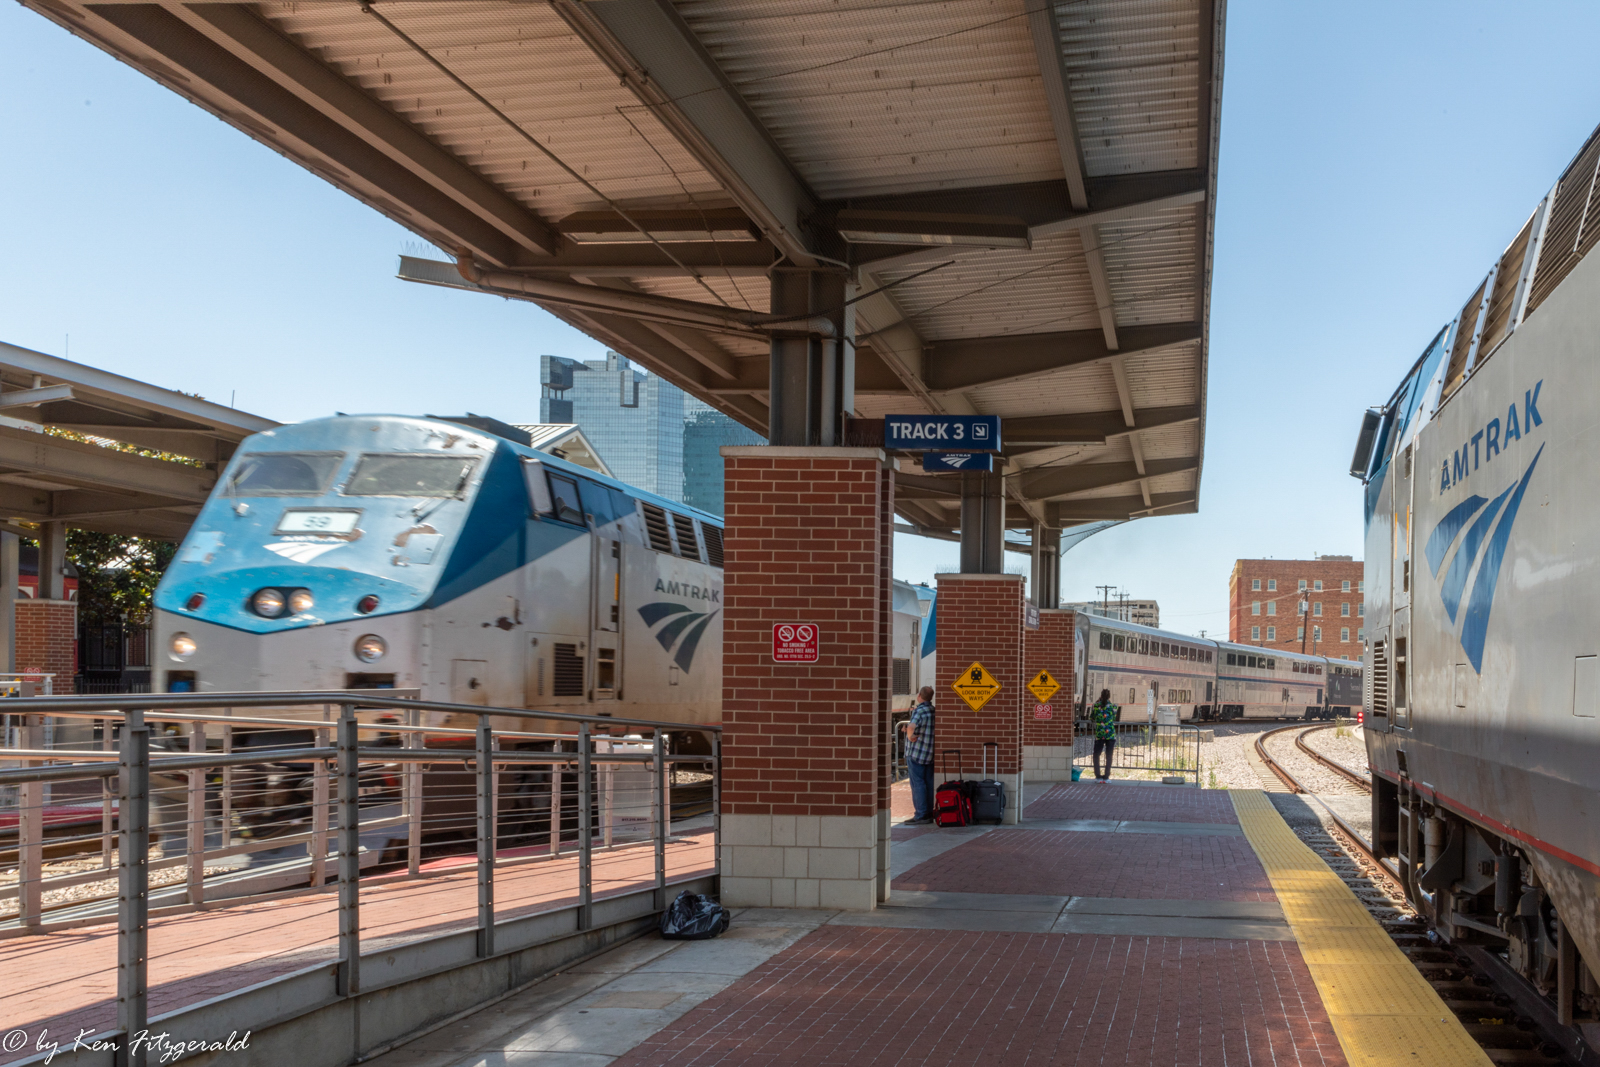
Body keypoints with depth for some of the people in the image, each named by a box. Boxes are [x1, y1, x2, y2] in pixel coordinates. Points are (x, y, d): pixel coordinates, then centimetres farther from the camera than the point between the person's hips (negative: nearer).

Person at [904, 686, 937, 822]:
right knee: (929, 783, 11)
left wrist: (911, 736, -15)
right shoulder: (934, 711, 7)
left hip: (916, 753, -7)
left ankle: (921, 815, -5)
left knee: (917, 783, -4)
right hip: (930, 755, 7)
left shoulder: (919, 711, -15)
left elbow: (912, 726, -34)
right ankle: (929, 813, 15)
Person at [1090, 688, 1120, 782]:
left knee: (1096, 755, 9)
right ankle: (1106, 777, 6)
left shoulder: (1096, 706, -3)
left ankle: (1098, 776, 7)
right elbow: (1114, 719, 11)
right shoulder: (1113, 706, -4)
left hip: (1099, 734, 0)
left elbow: (1091, 719, 8)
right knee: (1109, 756, 5)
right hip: (1110, 734, 0)